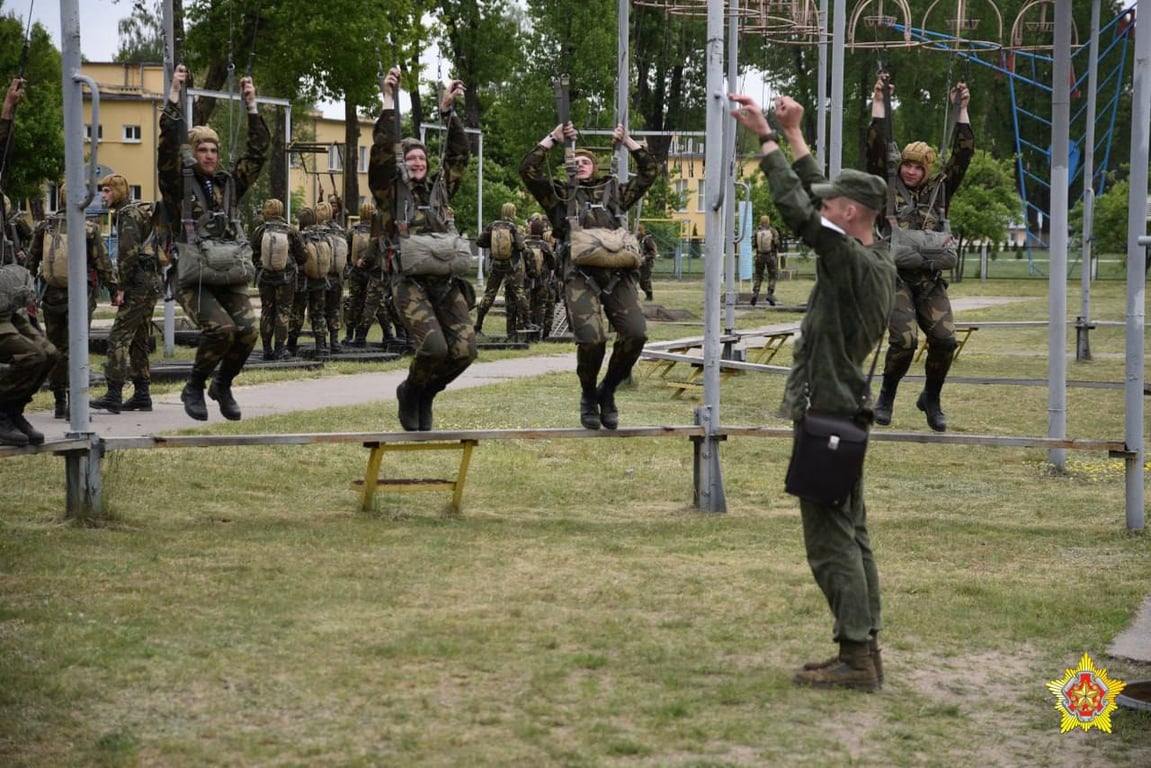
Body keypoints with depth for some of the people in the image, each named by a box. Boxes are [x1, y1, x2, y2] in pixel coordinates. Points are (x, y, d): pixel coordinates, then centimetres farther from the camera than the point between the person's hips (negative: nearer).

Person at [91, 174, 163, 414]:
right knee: (139, 340, 13)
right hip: (152, 282, 10)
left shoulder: (128, 214, -10)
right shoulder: (140, 213, 20)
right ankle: (142, 394, 15)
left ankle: (114, 395, -16)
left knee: (119, 337, -12)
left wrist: (122, 287, -17)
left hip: (139, 284, -10)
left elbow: (129, 252, -19)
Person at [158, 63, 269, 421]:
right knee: (220, 328, -25)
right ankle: (194, 387, 0)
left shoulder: (229, 183, 16)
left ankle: (222, 384, 11)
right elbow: (167, 144, -9)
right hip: (193, 277, -4)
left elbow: (258, 150, 15)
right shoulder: (178, 183, 4)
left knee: (248, 329, -16)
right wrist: (174, 96, -12)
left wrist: (251, 106, 10)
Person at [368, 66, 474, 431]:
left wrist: (448, 111, 8)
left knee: (464, 348, -7)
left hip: (447, 281, 5)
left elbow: (459, 154, 16)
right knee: (433, 346, -22)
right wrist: (388, 103, -10)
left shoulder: (439, 188, 20)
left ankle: (425, 394, 19)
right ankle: (410, 391, 10)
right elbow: (381, 152, -6)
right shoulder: (390, 190, 7)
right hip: (410, 282, -5)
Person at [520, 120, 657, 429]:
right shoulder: (560, 194, 19)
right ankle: (588, 397, 5)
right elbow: (528, 170, 7)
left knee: (635, 333, -17)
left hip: (618, 274, 3)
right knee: (592, 338, -22)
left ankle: (607, 391, 8)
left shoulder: (614, 191, 27)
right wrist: (554, 138, 9)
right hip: (581, 275, -3)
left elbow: (650, 171, 30)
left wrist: (628, 142, 24)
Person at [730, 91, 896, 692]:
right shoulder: (876, 259, 8)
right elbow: (814, 200, 18)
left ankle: (855, 655, -7)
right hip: (844, 414, 10)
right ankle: (864, 650, 16)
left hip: (828, 416, -10)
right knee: (850, 537, 12)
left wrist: (766, 139, -16)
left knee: (831, 540, -7)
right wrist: (793, 135, 21)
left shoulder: (855, 263, -18)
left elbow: (798, 210, -22)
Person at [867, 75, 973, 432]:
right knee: (904, 339, -21)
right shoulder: (889, 189, 8)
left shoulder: (939, 190, 15)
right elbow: (876, 148, -1)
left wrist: (961, 110, 9)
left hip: (931, 279, 3)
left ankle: (931, 399, 11)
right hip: (896, 276, -3)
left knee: (945, 339, -13)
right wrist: (879, 104, -4)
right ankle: (886, 396, 4)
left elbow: (963, 153, 11)